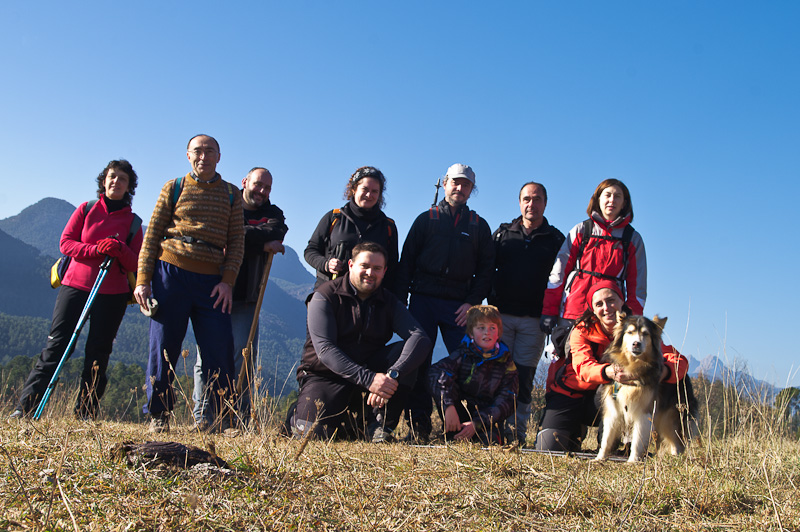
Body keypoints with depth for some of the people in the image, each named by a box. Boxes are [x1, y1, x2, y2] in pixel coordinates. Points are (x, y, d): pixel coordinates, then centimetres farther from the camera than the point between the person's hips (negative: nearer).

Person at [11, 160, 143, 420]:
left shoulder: (133, 221, 8)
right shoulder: (86, 209, 9)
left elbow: (136, 264, 2)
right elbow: (65, 243, 1)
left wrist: (119, 250, -18)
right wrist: (96, 249, -14)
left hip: (112, 294, 0)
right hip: (75, 285, 0)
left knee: (98, 354, 1)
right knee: (56, 345, -5)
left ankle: (85, 415, 9)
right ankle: (25, 408, -2)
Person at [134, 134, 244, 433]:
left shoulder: (231, 195, 14)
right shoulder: (174, 188, 11)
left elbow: (237, 241, 8)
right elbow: (152, 235, 6)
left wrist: (227, 281, -5)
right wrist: (143, 280, -3)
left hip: (211, 280, 1)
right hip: (171, 273, -1)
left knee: (219, 350, -2)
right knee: (163, 347, 2)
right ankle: (158, 415, 15)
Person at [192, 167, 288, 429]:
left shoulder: (273, 214, 15)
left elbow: (275, 234, -8)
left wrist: (242, 235, -14)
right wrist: (261, 242, -11)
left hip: (246, 299, 1)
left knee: (243, 354, -4)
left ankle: (239, 417, 1)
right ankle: (203, 417, 3)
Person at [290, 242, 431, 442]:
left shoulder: (389, 303, 1)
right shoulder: (325, 296, -9)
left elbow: (421, 339, -15)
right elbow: (325, 349, -20)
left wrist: (392, 376, -34)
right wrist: (368, 379, -32)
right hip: (325, 375, -3)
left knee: (406, 350, -20)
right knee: (314, 430, -30)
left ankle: (379, 422, -16)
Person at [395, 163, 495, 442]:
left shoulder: (478, 225, 15)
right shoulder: (426, 219, 13)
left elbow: (486, 268, 11)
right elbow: (407, 261, 9)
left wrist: (472, 302, -3)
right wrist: (400, 300, -1)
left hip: (459, 305, 0)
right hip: (423, 301, 0)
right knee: (418, 362, -3)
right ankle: (418, 426, 4)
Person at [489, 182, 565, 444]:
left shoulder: (556, 239, 10)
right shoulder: (503, 233, 12)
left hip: (534, 320, 0)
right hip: (501, 315, 1)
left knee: (524, 376, 0)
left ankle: (516, 431, 5)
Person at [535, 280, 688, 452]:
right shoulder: (582, 331, -15)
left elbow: (680, 361, -22)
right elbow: (583, 367, -34)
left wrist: (662, 371, -48)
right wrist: (609, 372, -57)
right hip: (570, 393, -1)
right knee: (548, 448, -16)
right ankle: (577, 429, 17)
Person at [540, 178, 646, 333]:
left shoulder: (633, 239, 12)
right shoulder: (581, 231, 11)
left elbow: (637, 285, 10)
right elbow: (559, 272, 8)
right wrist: (549, 311, 1)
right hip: (572, 312, 0)